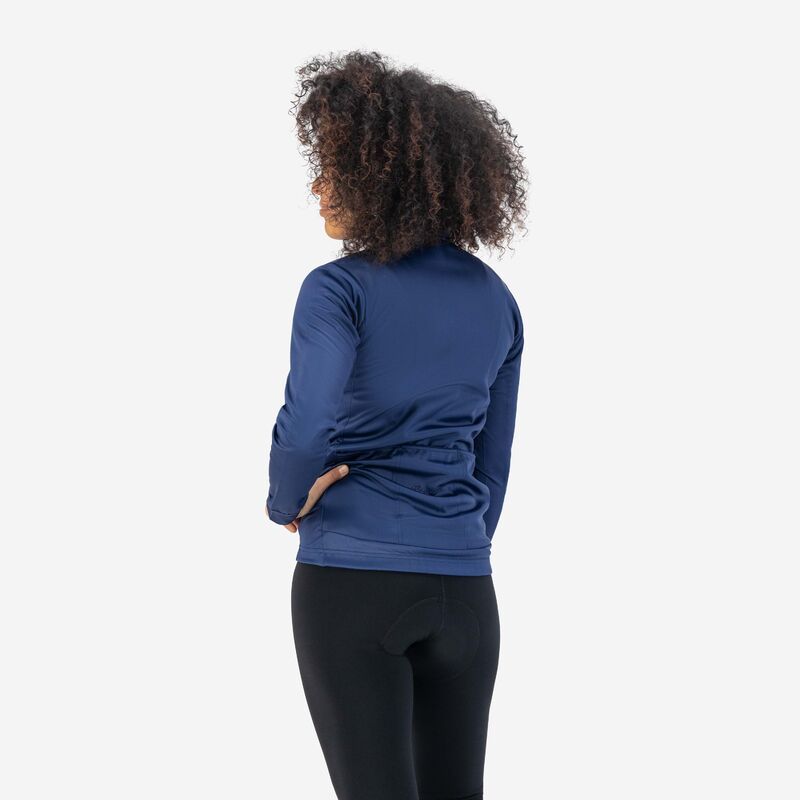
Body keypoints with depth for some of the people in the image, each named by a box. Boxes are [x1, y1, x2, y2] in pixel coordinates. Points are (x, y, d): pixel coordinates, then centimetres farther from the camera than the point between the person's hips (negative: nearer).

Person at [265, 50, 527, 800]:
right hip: (463, 588, 5)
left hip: (351, 582, -4)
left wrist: (286, 503, -6)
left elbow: (306, 426, -25)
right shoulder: (494, 299, 7)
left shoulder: (339, 289, -9)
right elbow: (491, 463, 13)